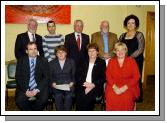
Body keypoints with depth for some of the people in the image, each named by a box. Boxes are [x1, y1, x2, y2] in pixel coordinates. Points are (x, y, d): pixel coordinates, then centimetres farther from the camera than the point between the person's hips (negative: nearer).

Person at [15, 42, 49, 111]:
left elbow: (46, 77, -1)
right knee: (19, 100, -27)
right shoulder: (21, 61, 5)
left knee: (43, 99, -29)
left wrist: (37, 90, -15)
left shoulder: (43, 61, 3)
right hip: (24, 87, 1)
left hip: (39, 87, 0)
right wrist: (26, 90, -14)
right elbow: (18, 77, 0)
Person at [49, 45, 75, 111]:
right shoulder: (52, 63, 13)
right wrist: (53, 83, -6)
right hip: (57, 86, 0)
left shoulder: (71, 62, 12)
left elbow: (74, 75, 10)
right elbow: (50, 76, 11)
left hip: (68, 85, 0)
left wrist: (72, 82, -6)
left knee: (68, 96, -29)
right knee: (58, 96, -29)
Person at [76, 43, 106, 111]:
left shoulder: (101, 62, 11)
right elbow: (78, 75, 10)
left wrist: (93, 85, -11)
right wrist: (84, 83, -7)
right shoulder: (83, 62, 19)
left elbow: (103, 78, 3)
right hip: (82, 88, 3)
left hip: (95, 88, -2)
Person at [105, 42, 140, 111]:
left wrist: (125, 87, -16)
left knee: (127, 97, -31)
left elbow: (136, 77, -2)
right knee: (110, 96, -29)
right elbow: (108, 76, 2)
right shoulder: (111, 61, 10)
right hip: (114, 84, 1)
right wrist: (114, 87, -17)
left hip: (129, 85, -1)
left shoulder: (131, 61, 4)